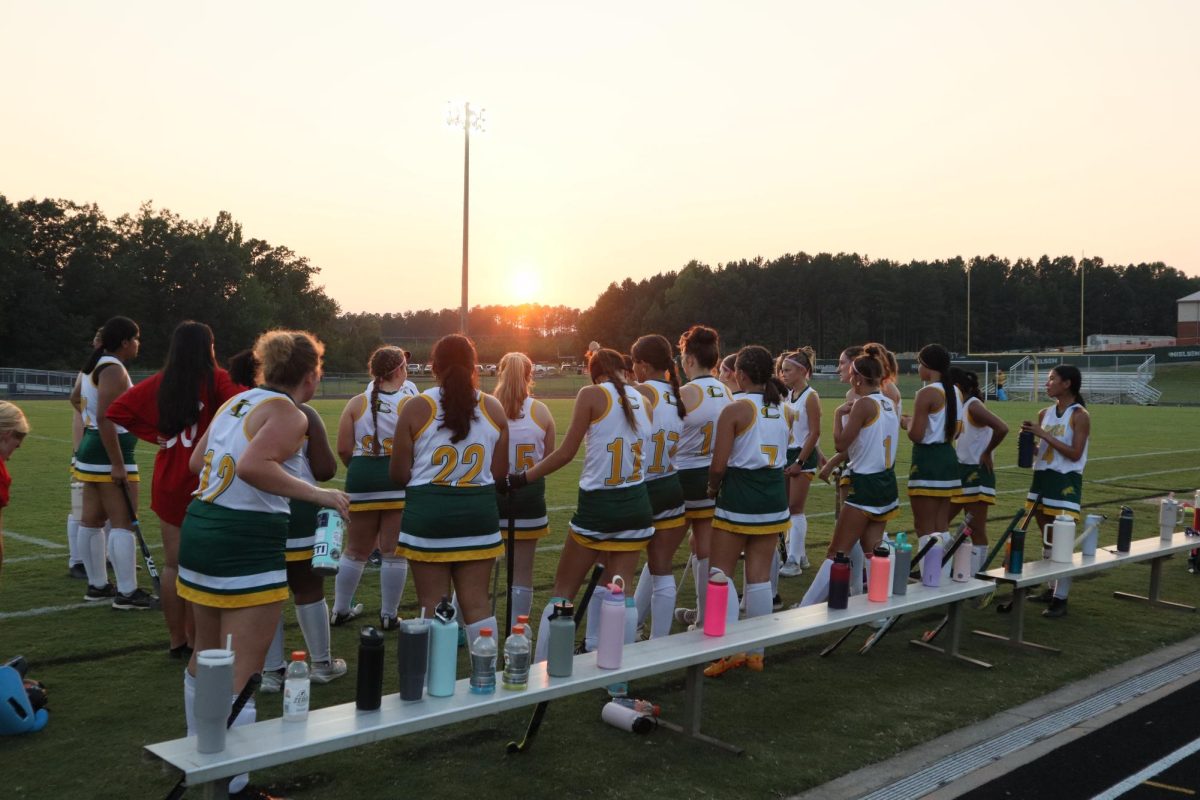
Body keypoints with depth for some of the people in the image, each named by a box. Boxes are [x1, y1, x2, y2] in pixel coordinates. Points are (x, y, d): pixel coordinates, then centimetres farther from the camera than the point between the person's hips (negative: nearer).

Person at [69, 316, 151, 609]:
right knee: (123, 523, -8)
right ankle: (127, 593, -6)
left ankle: (97, 585, 22)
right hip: (110, 453, -11)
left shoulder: (97, 365, 15)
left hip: (92, 447, 11)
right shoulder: (113, 369, -18)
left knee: (92, 520, 13)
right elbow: (105, 418, -26)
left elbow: (75, 398, 33)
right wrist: (117, 464, -27)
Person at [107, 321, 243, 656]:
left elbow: (116, 411, 5)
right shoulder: (216, 379, -10)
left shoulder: (159, 383, 4)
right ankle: (197, 643, 9)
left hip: (168, 482, 5)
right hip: (204, 483, -5)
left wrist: (154, 435, 5)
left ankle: (177, 642, 21)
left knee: (172, 563, 12)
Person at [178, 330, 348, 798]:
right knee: (240, 672, -3)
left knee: (206, 655, 23)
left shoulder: (237, 402, 13)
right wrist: (318, 495, -24)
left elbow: (197, 462, 20)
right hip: (247, 543, -9)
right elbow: (253, 465, -28)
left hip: (200, 527, 9)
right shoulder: (289, 414, -11)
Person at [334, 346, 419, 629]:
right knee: (393, 552, 6)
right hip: (400, 480, -3)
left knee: (356, 549, 18)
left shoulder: (357, 403, 2)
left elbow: (343, 449, -1)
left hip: (363, 479, 3)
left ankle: (340, 610, 28)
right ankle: (389, 616, 12)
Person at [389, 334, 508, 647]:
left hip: (428, 513, -2)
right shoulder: (493, 408, 2)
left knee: (433, 606, 6)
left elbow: (399, 475, -5)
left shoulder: (416, 408, -7)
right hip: (479, 512, 3)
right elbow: (499, 473, 6)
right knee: (477, 602, 10)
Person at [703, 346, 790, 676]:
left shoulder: (735, 410, -13)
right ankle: (756, 651, 19)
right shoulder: (782, 410, 6)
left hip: (738, 498, -6)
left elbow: (719, 465, -14)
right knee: (760, 575, 11)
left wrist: (713, 488, 4)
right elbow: (781, 457, 7)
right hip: (774, 496, 6)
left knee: (720, 572, 5)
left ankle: (730, 649, -2)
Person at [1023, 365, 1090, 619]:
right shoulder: (1044, 414, 9)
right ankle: (1052, 589, 25)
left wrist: (1044, 434, -20)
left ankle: (1061, 599, -3)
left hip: (1066, 482, -7)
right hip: (1043, 477, 7)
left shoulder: (1080, 416, -10)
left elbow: (1075, 453, -17)